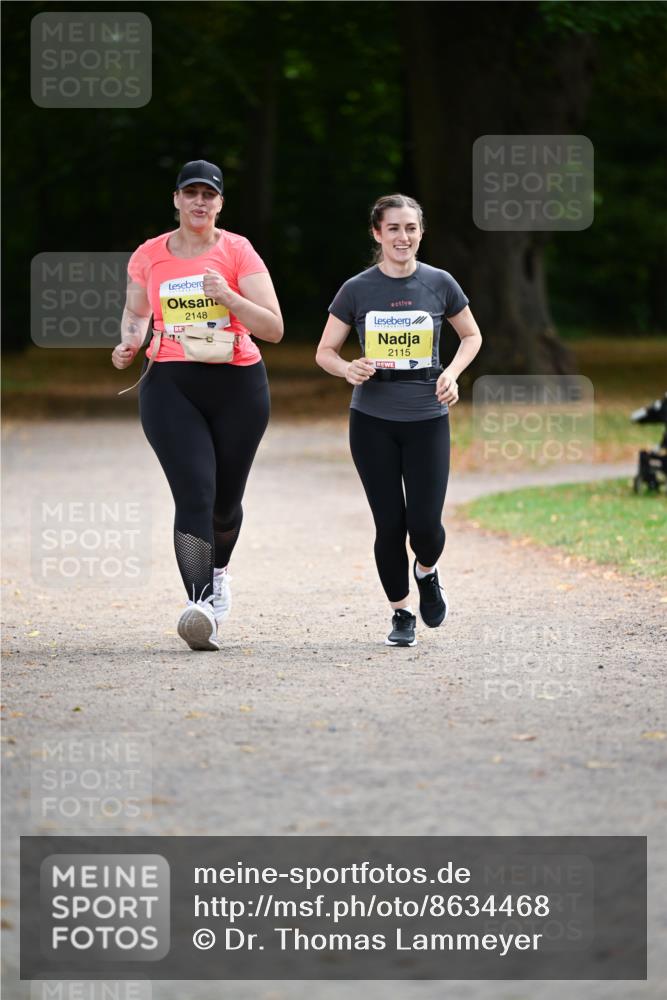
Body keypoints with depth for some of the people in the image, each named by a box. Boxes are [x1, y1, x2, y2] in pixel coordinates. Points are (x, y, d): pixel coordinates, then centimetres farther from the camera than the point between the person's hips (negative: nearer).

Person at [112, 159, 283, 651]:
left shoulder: (237, 252, -2)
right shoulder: (149, 256, 5)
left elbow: (274, 328, -7)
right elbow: (135, 312, 23)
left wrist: (228, 297, -21)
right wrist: (129, 343, 2)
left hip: (238, 387, 0)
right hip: (170, 386, 0)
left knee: (225, 500, 11)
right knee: (195, 494, -17)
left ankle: (219, 571, 43)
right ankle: (200, 605, -25)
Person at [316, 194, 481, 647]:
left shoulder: (439, 284, -1)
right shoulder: (357, 290, -2)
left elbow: (472, 336, 14)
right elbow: (325, 351, 5)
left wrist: (452, 372, -5)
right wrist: (348, 368, -17)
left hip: (427, 418, 0)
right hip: (372, 421, 0)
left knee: (425, 524, -8)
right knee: (390, 524, -1)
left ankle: (427, 571, 27)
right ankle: (401, 613, 18)